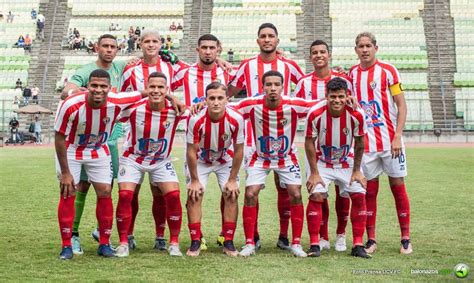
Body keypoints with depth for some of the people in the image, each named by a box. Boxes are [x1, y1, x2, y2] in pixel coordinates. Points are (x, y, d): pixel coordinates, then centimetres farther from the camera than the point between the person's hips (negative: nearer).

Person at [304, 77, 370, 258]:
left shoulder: (356, 115, -20)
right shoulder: (315, 114, -24)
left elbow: (359, 144, -6)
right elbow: (309, 143, -13)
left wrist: (356, 171, -3)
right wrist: (314, 173, -13)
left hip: (347, 162, 2)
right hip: (321, 162, -2)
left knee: (359, 196, -8)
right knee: (316, 196, -17)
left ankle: (358, 245, 1)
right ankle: (314, 245, -9)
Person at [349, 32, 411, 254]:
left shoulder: (388, 70, -4)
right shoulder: (352, 73, 7)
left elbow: (401, 106, -4)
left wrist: (398, 137, -13)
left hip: (390, 141, -3)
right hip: (366, 142, 3)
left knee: (398, 186, 1)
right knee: (370, 190, 4)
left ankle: (406, 239, 8)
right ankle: (371, 240, 11)